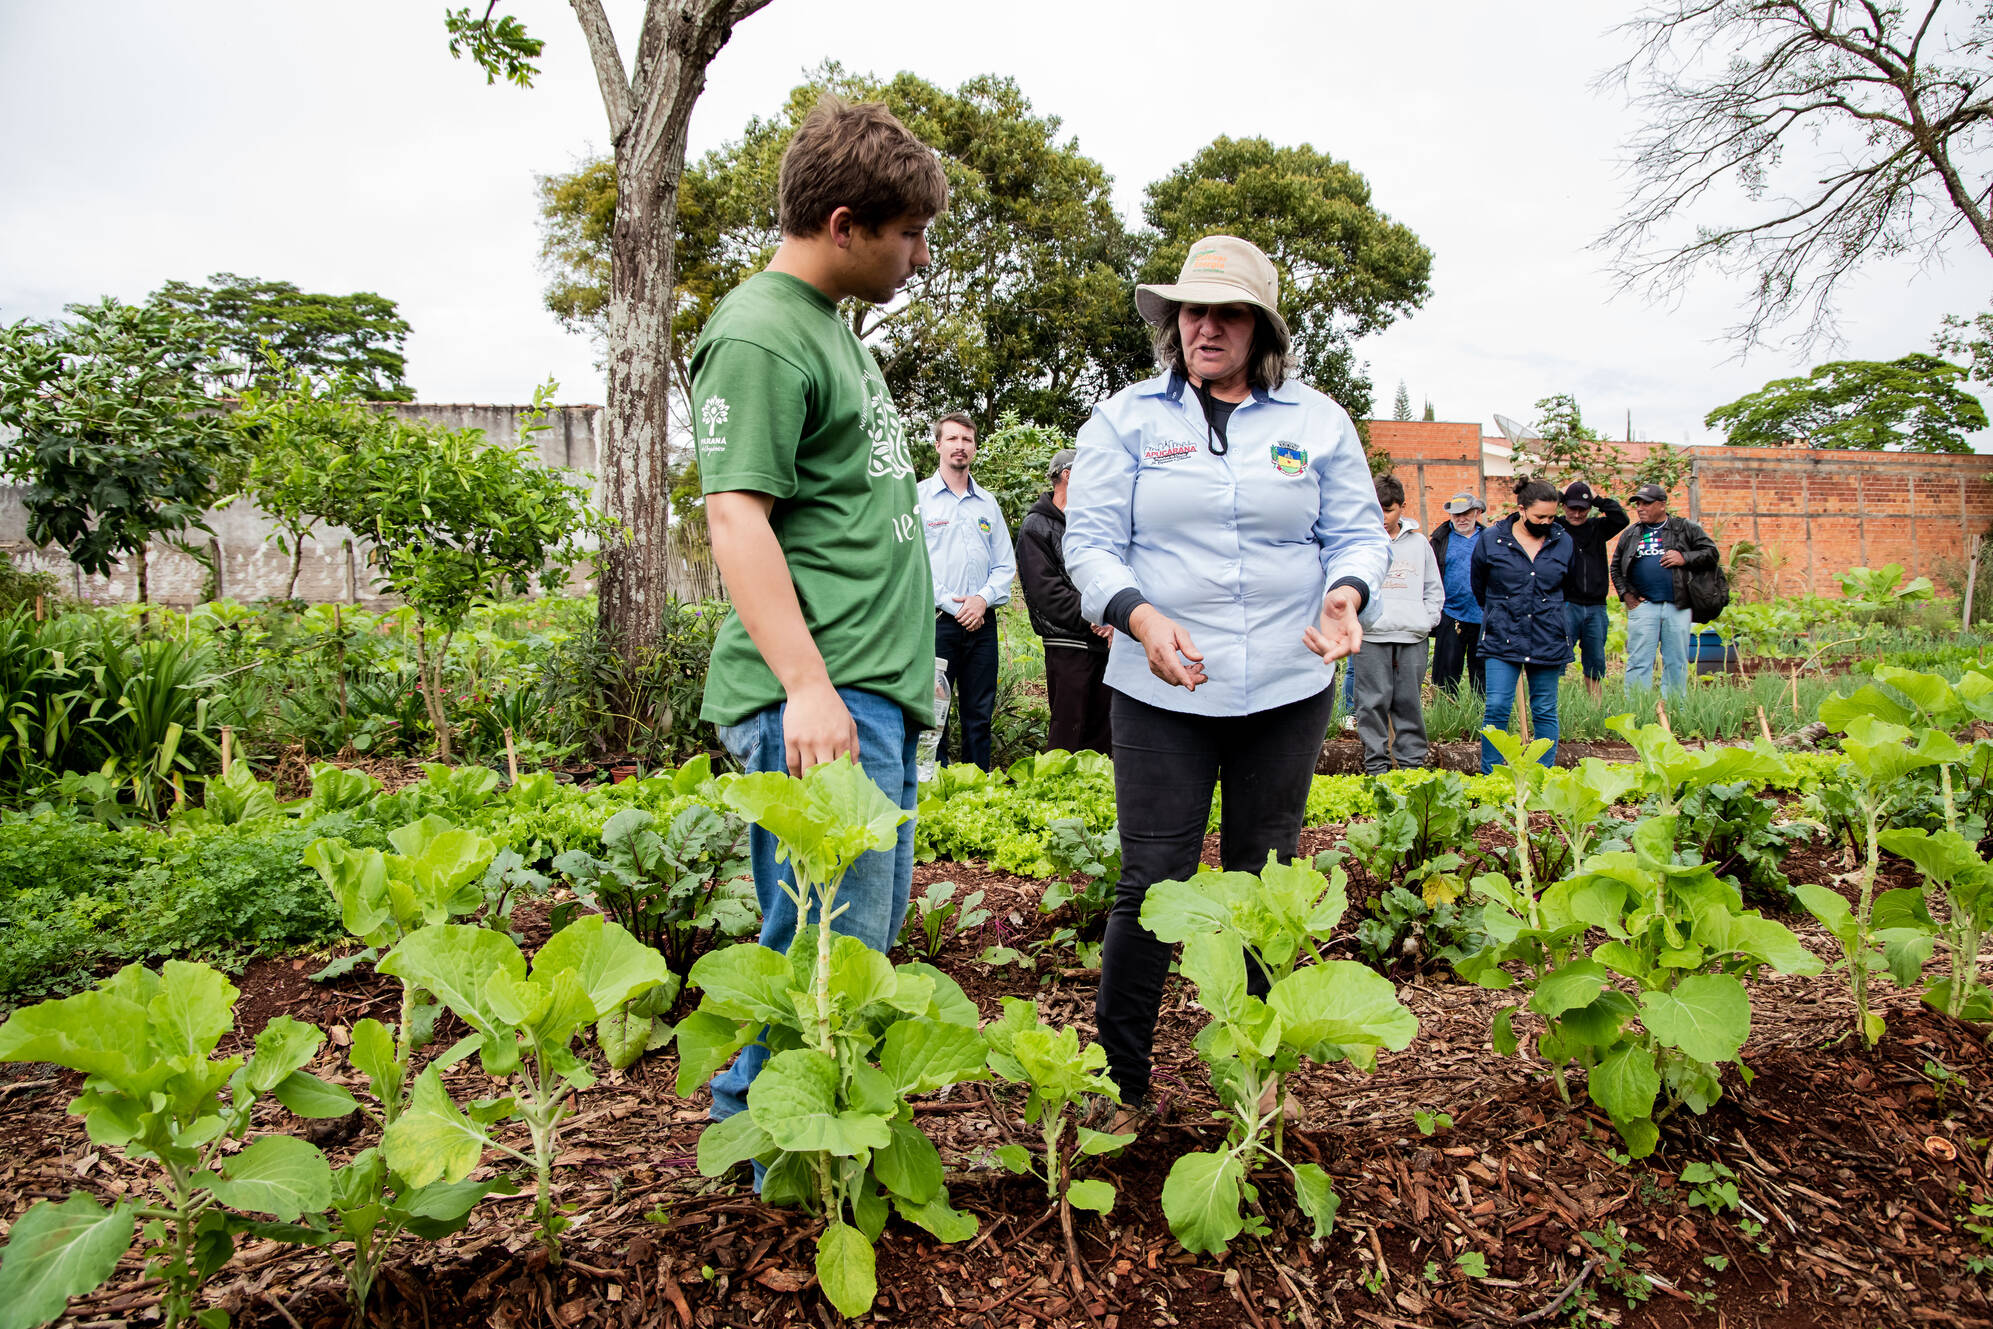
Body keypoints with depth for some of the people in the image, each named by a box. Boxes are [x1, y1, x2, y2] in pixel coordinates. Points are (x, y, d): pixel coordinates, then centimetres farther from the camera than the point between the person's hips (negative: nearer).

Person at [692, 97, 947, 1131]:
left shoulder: (831, 325, 20)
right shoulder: (758, 335, -10)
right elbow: (735, 515, -18)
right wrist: (808, 686, -25)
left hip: (882, 690, 10)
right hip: (821, 700, -10)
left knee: (870, 931, 16)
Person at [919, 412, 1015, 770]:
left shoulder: (988, 503, 17)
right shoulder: (918, 496, 4)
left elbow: (1005, 564, 14)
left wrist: (983, 598, -4)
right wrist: (949, 603, -10)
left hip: (981, 620, 4)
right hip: (937, 619, -4)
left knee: (979, 714, 6)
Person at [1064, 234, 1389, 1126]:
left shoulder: (1318, 422, 9)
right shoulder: (1126, 419, 3)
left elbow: (1359, 532, 9)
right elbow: (1089, 542, -2)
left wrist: (1346, 590, -14)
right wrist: (1140, 617, -21)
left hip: (1287, 690, 3)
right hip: (1163, 690, -2)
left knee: (1264, 881, 12)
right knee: (1152, 883, -3)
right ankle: (1119, 1080, 12)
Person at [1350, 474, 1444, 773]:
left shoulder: (1419, 542, 13)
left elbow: (1434, 589, 18)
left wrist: (1427, 621, 6)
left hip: (1412, 637, 2)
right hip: (1370, 637, -2)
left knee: (1410, 702, 6)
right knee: (1373, 702, -2)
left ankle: (1412, 762, 14)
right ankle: (1376, 764, 7)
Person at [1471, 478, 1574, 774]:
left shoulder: (1564, 542, 6)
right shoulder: (1491, 539, -2)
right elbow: (1478, 585, 13)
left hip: (1549, 639, 2)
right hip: (1502, 639, -2)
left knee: (1545, 711, 7)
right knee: (1497, 708, -8)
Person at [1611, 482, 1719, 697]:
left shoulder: (1686, 529, 9)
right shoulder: (1631, 534, 14)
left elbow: (1712, 553, 6)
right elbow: (1616, 567, 18)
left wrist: (1685, 558, -9)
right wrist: (1626, 594, 5)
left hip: (1677, 606, -1)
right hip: (1642, 605, 1)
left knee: (1676, 663, 5)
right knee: (1639, 661, -4)